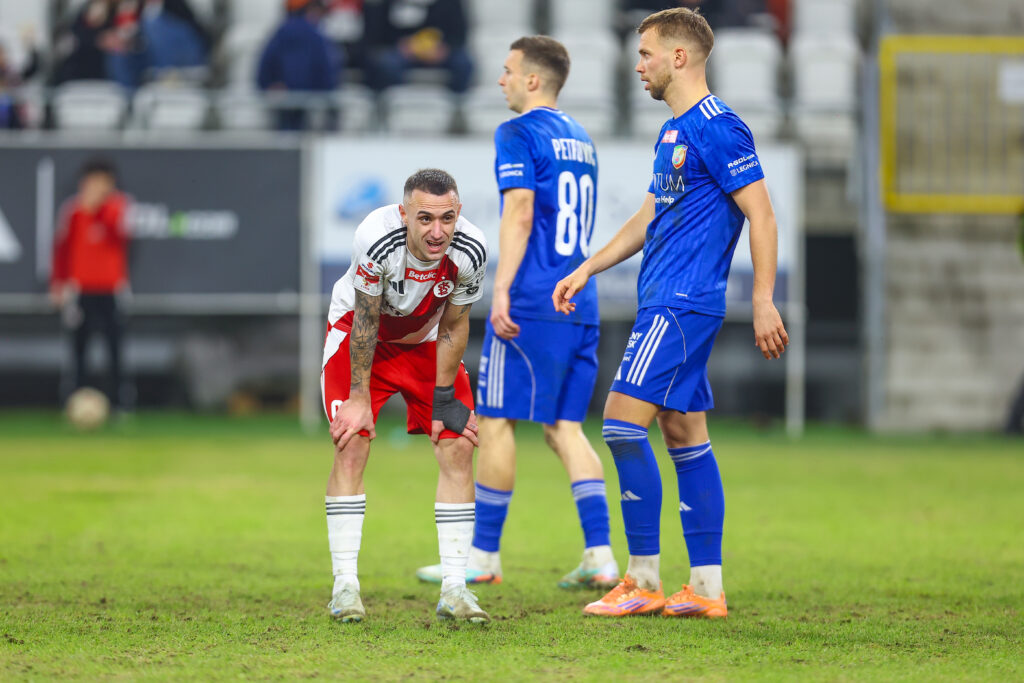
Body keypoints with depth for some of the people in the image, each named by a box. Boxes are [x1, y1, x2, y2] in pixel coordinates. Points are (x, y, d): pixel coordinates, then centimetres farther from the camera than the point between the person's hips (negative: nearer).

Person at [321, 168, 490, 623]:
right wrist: (359, 396, -17)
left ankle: (454, 588, -4)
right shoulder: (376, 239, -37)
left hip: (425, 339, 3)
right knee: (351, 446, -16)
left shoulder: (470, 252, -28)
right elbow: (365, 321, -23)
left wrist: (444, 398, -8)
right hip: (359, 332, -3)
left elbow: (453, 326, -11)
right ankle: (345, 584, -9)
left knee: (458, 447, -8)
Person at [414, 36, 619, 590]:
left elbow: (520, 213, -17)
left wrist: (501, 290, -21)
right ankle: (599, 556, -1)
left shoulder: (519, 135, -6)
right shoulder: (579, 140, 19)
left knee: (496, 421, -1)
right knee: (565, 427, 8)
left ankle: (483, 555, 3)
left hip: (531, 303, -8)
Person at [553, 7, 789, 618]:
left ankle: (645, 582, -10)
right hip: (667, 304, 10)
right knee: (686, 436, 8)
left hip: (683, 304, -10)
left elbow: (761, 214, -15)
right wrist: (588, 269, 23)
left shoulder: (718, 128, -12)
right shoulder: (673, 132, 18)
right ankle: (707, 587, 9)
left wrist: (764, 303, -19)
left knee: (623, 421, -13)